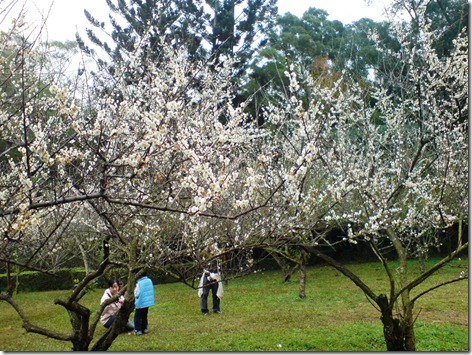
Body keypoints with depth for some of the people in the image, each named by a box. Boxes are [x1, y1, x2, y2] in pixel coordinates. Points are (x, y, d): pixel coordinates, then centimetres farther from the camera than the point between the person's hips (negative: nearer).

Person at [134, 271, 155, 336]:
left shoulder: (139, 283, -19)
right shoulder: (149, 281, 1)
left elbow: (137, 294, -16)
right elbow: (151, 291, 11)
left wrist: (134, 291, 2)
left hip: (141, 303, -7)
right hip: (148, 302, 7)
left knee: (137, 317, 5)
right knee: (144, 316, 20)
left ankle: (138, 330, 5)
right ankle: (144, 329, 24)